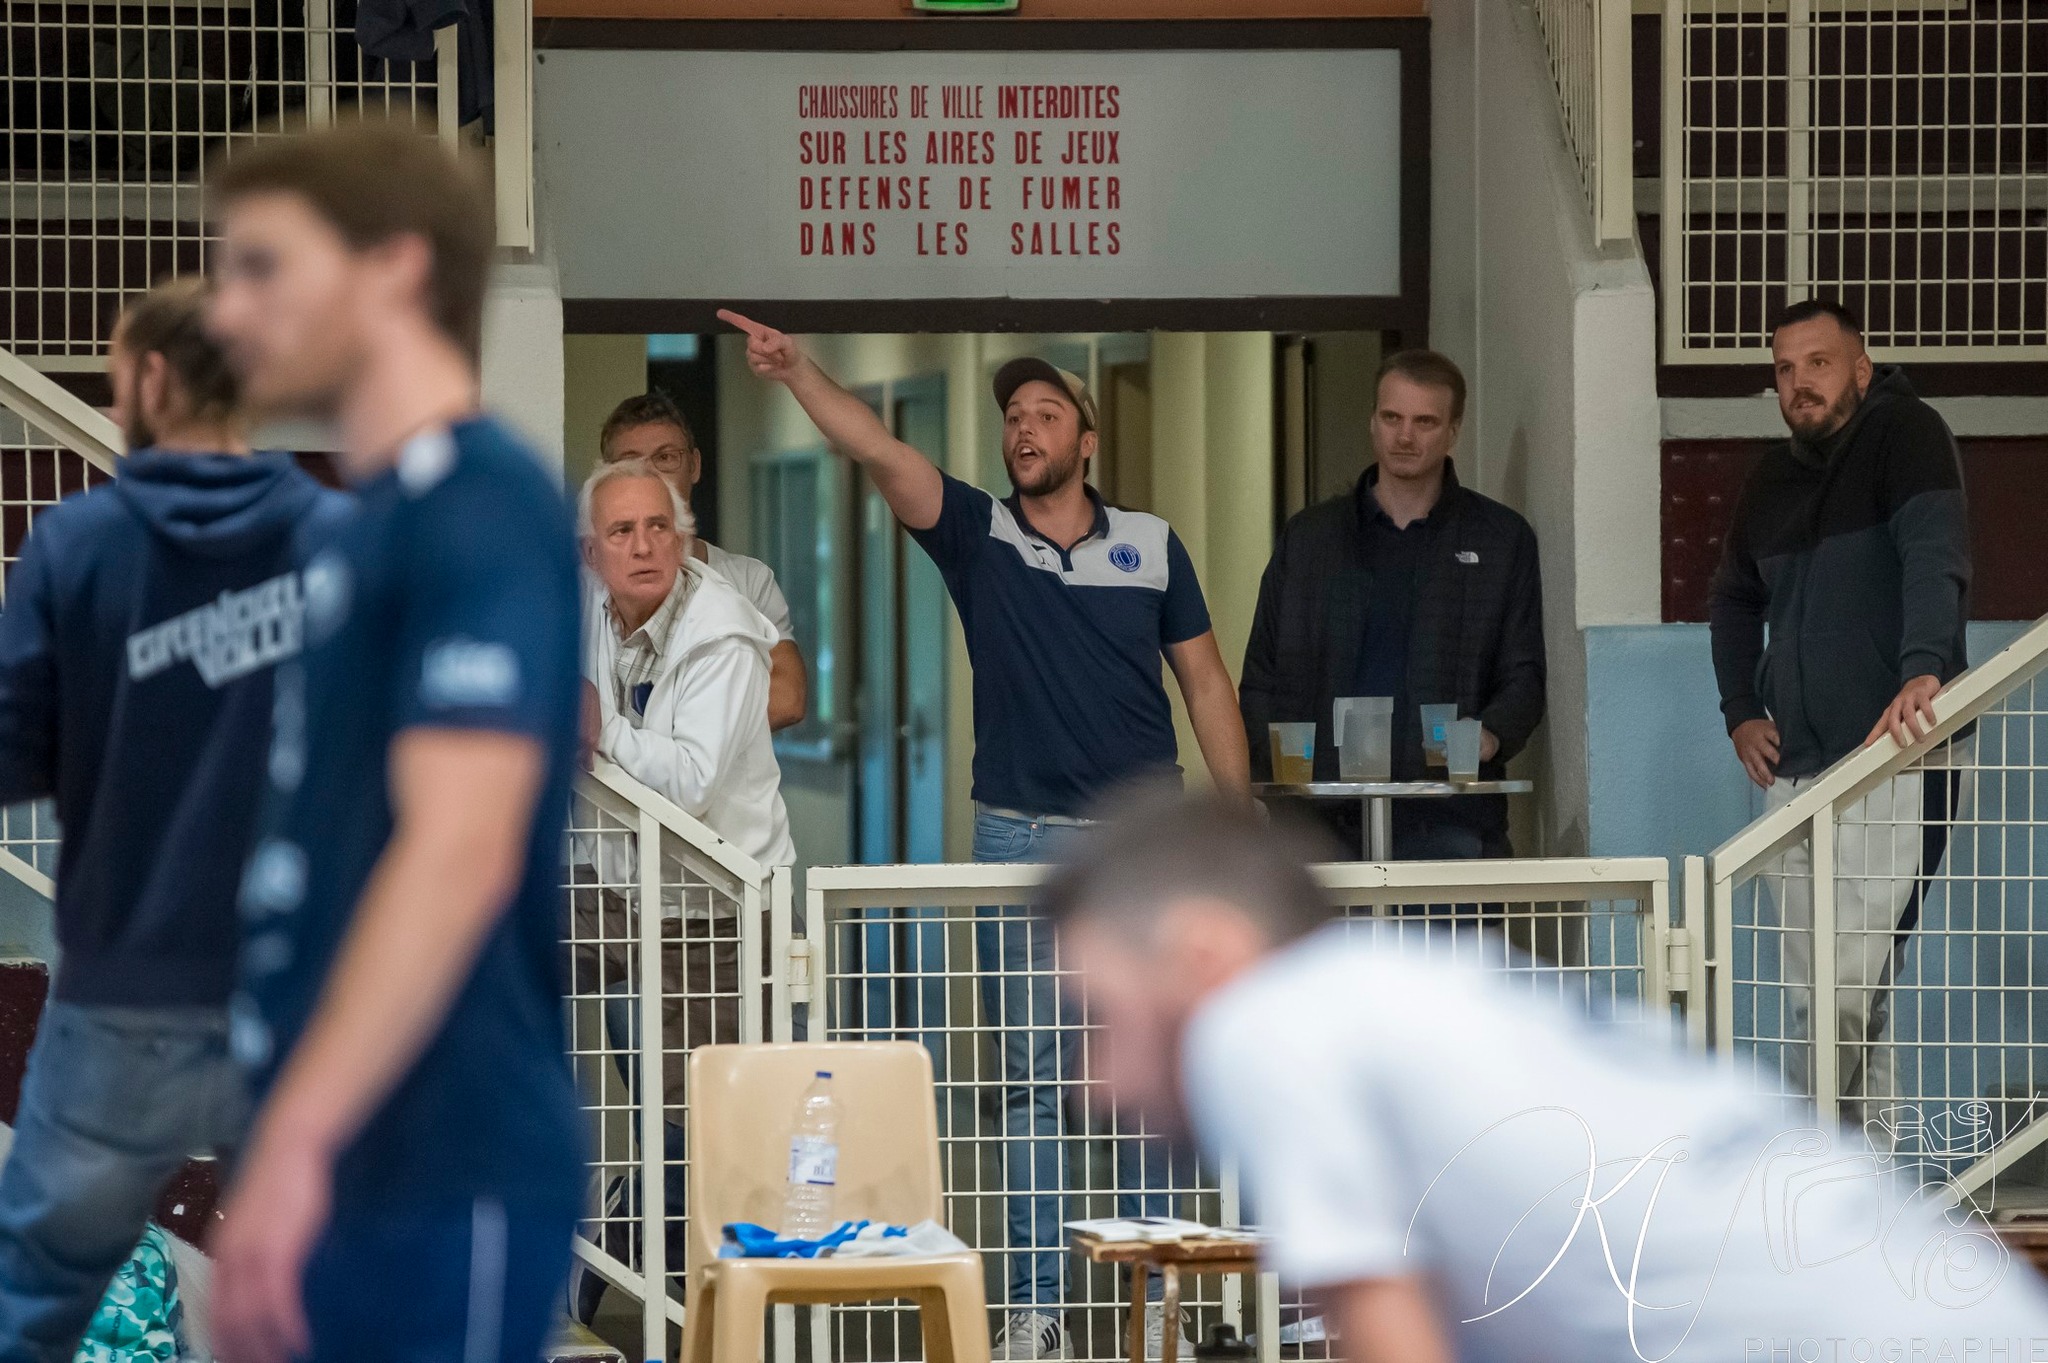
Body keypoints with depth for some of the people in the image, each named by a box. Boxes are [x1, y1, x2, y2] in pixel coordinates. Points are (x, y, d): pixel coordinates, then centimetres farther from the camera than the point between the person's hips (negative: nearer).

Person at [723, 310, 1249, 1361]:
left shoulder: (1151, 546, 7)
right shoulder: (979, 537, 4)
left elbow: (1205, 683, 11)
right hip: (1021, 841, 0)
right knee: (1032, 1079, 0)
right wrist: (796, 373, -26)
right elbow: (880, 454, -11)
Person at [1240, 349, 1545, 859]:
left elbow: (1523, 677, 9)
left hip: (1450, 824, -1)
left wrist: (1491, 734, -14)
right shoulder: (1308, 538, 16)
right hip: (1328, 822, 1)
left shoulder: (1503, 540, 12)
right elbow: (1261, 681, 15)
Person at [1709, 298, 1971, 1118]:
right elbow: (1734, 601, 32)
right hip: (1792, 771, 8)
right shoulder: (1773, 480, 14)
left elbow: (1936, 551, -24)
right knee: (1813, 992, 7)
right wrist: (1740, 712, 18)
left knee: (1847, 981, -14)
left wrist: (1924, 667, -40)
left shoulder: (1904, 434, -7)